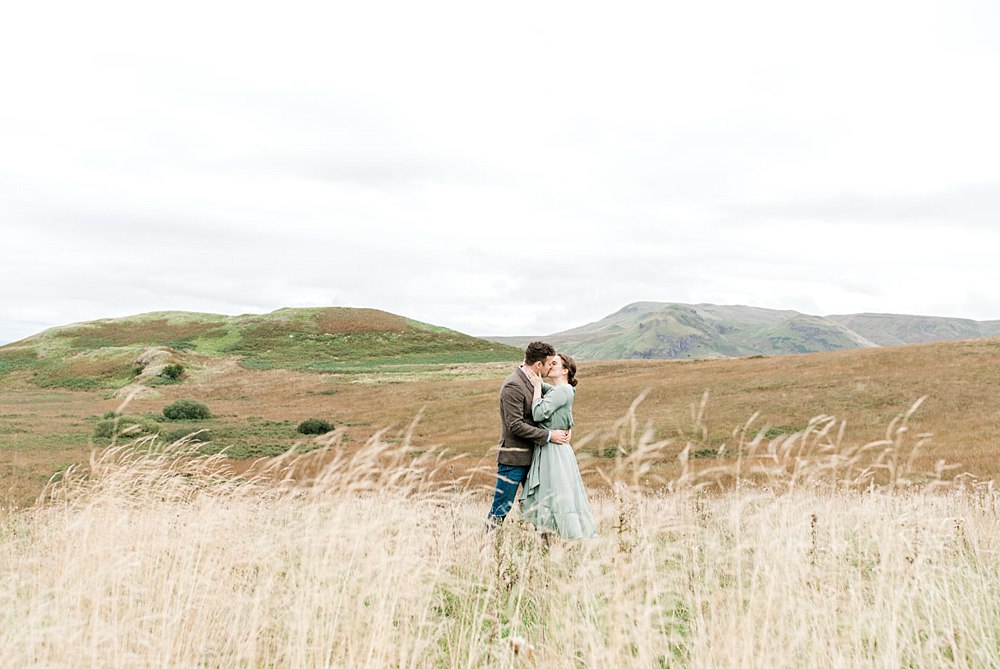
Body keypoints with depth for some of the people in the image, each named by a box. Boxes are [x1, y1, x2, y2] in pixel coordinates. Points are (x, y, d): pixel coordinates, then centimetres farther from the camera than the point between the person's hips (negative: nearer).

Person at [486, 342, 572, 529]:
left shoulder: (533, 382, 11)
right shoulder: (513, 386, -19)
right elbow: (515, 426, -23)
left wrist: (564, 428, 3)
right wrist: (549, 435, -19)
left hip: (530, 455, 9)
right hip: (514, 457, -9)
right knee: (502, 507, -2)